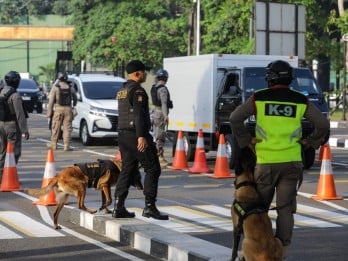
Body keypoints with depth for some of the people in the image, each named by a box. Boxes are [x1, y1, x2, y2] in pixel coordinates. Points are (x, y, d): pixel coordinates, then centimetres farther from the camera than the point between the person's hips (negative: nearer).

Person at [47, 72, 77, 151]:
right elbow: (75, 99, 18)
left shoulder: (55, 87, -3)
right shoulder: (71, 88, 6)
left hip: (58, 109, -2)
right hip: (68, 109, 2)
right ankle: (66, 145, -2)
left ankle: (53, 144, 16)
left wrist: (49, 111, -2)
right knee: (67, 128, 2)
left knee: (56, 127, 8)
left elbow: (51, 101, -5)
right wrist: (73, 106, 37)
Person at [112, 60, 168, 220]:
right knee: (152, 169, -4)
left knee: (127, 170, 11)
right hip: (135, 135, -10)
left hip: (123, 135, 10)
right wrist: (141, 136, -25)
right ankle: (149, 207, -10)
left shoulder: (122, 91, 19)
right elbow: (139, 115, -21)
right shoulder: (137, 90, -12)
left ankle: (118, 207, 7)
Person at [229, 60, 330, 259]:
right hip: (292, 162, 1)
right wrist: (311, 142, 12)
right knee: (286, 208, 5)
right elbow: (323, 124, 1)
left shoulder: (259, 98, -1)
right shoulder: (301, 101, 2)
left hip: (265, 161, -1)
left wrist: (246, 140, 2)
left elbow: (235, 118, -7)